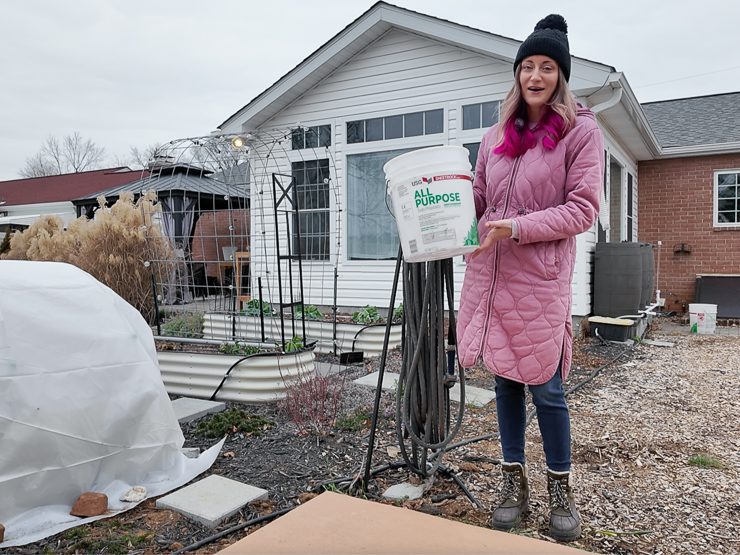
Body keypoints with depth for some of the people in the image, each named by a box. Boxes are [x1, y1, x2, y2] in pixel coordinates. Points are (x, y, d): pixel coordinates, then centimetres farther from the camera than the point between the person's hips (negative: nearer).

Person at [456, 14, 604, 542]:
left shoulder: (581, 131, -1)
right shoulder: (497, 136, 13)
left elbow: (583, 209, -8)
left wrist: (518, 228, -19)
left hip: (540, 281, -4)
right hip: (491, 276, 4)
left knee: (545, 386, 1)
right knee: (506, 379, 11)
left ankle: (561, 486, 23)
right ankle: (514, 480, 26)